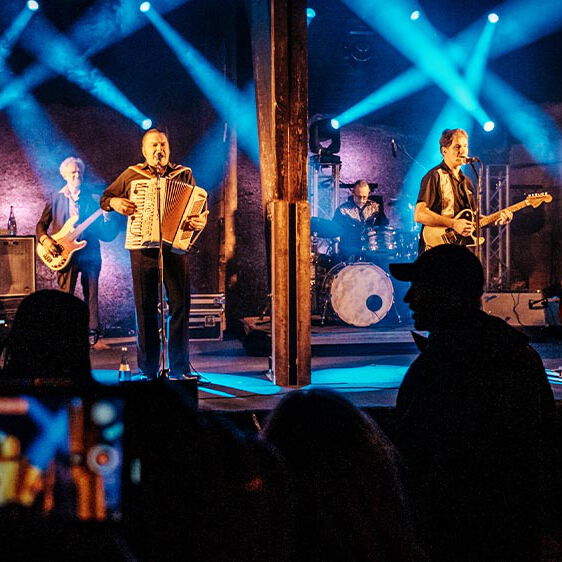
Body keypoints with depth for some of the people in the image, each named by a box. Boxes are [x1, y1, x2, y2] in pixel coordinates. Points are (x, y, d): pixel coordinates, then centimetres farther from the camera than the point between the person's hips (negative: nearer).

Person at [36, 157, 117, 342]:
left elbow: (106, 235, 6)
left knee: (91, 297, -2)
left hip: (90, 253, 0)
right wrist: (44, 239, -9)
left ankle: (94, 333, 1)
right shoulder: (55, 199, 10)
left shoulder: (94, 199, 9)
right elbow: (41, 224, 10)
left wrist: (107, 217, -13)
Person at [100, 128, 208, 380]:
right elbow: (104, 198, 17)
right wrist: (115, 202, -6)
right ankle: (147, 369, 11)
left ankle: (180, 369, 4)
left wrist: (199, 222, -15)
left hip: (176, 248, 0)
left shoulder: (184, 174, 11)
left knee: (180, 307, -3)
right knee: (146, 309, 3)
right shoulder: (131, 175, 10)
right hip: (143, 249, 0)